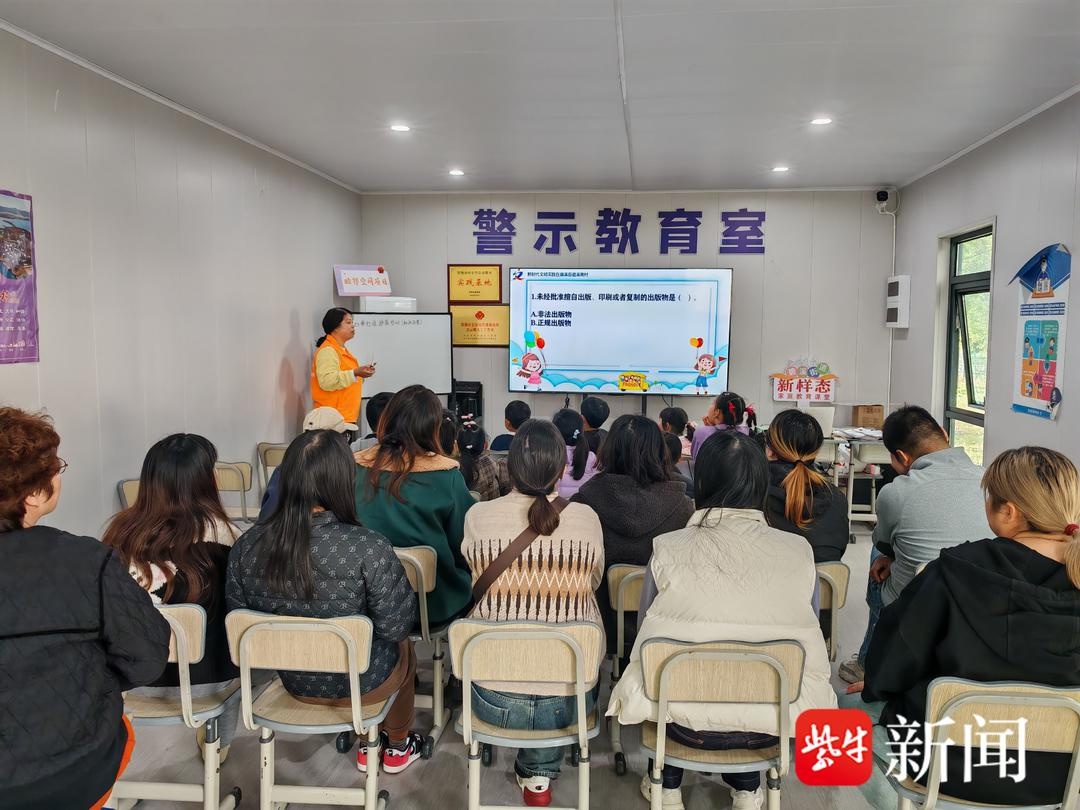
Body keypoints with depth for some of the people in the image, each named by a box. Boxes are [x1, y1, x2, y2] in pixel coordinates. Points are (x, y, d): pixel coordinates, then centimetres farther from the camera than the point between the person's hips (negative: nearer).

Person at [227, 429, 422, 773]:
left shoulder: (247, 545, -18)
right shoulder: (368, 548, -31)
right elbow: (396, 626, -21)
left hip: (294, 680, 4)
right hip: (361, 682, -4)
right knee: (403, 647, 32)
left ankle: (368, 744, 43)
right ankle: (397, 747, 49)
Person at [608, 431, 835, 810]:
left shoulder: (667, 550, -12)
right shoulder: (798, 551, -9)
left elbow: (646, 634, 4)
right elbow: (808, 640, 6)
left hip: (686, 723, -1)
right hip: (772, 723, 2)